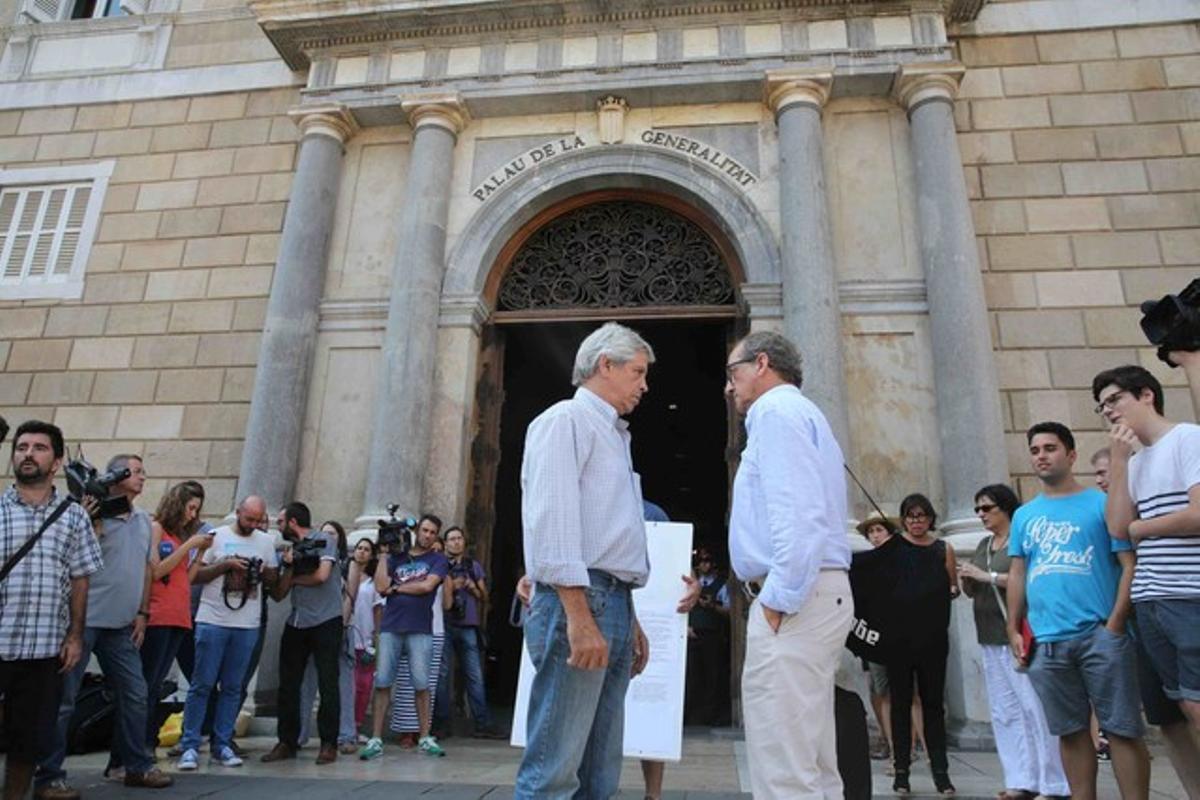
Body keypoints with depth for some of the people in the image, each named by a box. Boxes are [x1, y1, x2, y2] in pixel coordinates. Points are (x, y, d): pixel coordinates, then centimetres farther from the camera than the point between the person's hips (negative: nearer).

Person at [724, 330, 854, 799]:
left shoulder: (776, 410, -7)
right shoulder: (797, 414, 24)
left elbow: (797, 512, -20)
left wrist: (779, 599, -18)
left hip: (795, 599, -11)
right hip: (814, 595, 11)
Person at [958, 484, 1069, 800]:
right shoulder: (984, 544, 18)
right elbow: (973, 591, 21)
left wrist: (989, 576, -17)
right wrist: (966, 579, 0)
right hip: (991, 638, 7)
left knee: (1035, 707, -7)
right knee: (1004, 712, 6)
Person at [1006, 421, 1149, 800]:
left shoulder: (1101, 503, 2)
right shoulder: (1024, 516, 14)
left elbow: (1130, 565, -3)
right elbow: (1017, 574, 15)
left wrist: (1115, 624, -12)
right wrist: (1013, 629, 8)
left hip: (1099, 635, -4)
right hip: (1046, 641, 4)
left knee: (1122, 729, 0)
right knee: (1071, 732, 11)